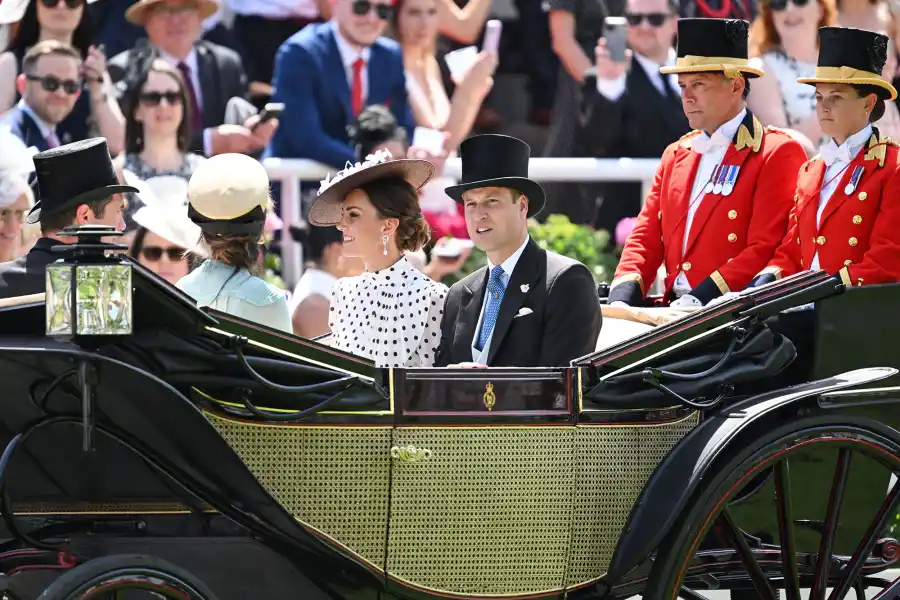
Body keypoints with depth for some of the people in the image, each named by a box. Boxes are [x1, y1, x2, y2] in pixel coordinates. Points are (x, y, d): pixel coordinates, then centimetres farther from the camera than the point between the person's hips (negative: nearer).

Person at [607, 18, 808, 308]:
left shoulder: (777, 154, -2)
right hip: (674, 313, 6)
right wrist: (622, 299, -4)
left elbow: (765, 251, -10)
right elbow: (647, 237, 15)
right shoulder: (675, 155, 19)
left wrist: (698, 300, -18)